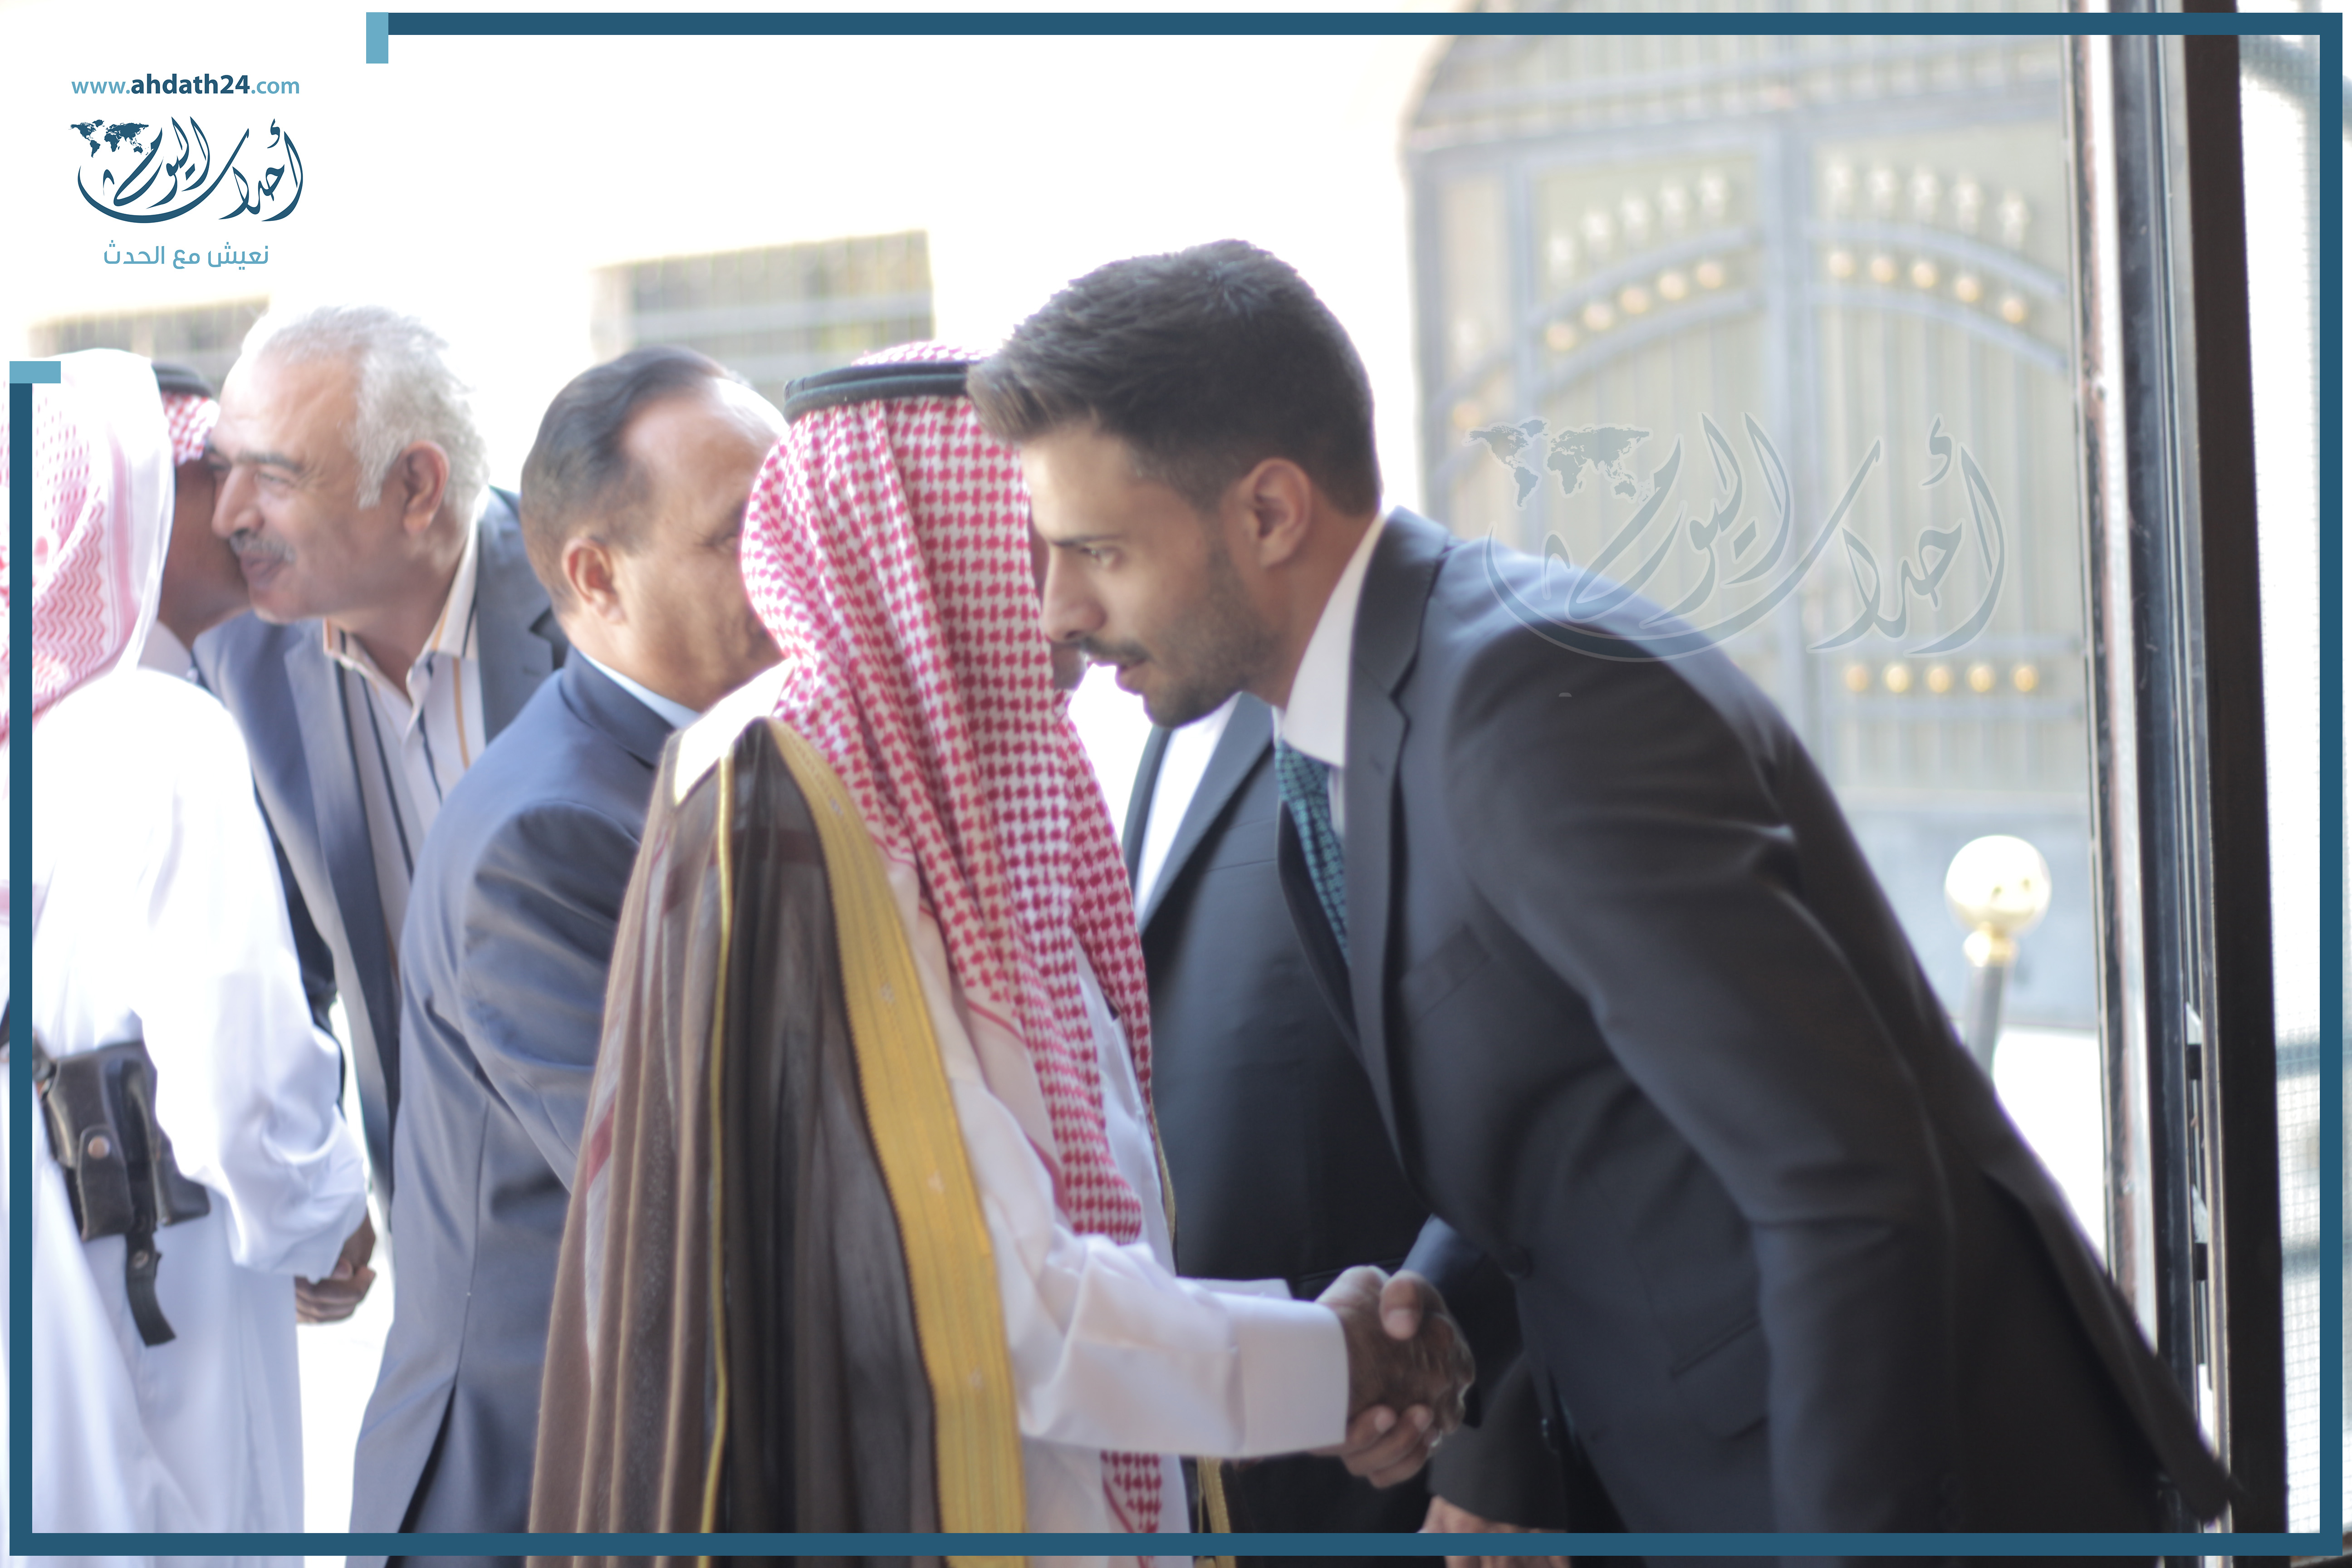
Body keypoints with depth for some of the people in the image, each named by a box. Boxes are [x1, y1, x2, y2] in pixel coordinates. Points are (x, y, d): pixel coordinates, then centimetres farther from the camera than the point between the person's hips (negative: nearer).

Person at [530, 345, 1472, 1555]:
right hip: (891, 1498, -8)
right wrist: (1318, 1368, -12)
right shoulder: (780, 821, -18)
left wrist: (1321, 1357, -6)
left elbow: (1078, 1206, 7)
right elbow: (963, 1295, -20)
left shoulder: (960, 798, 7)